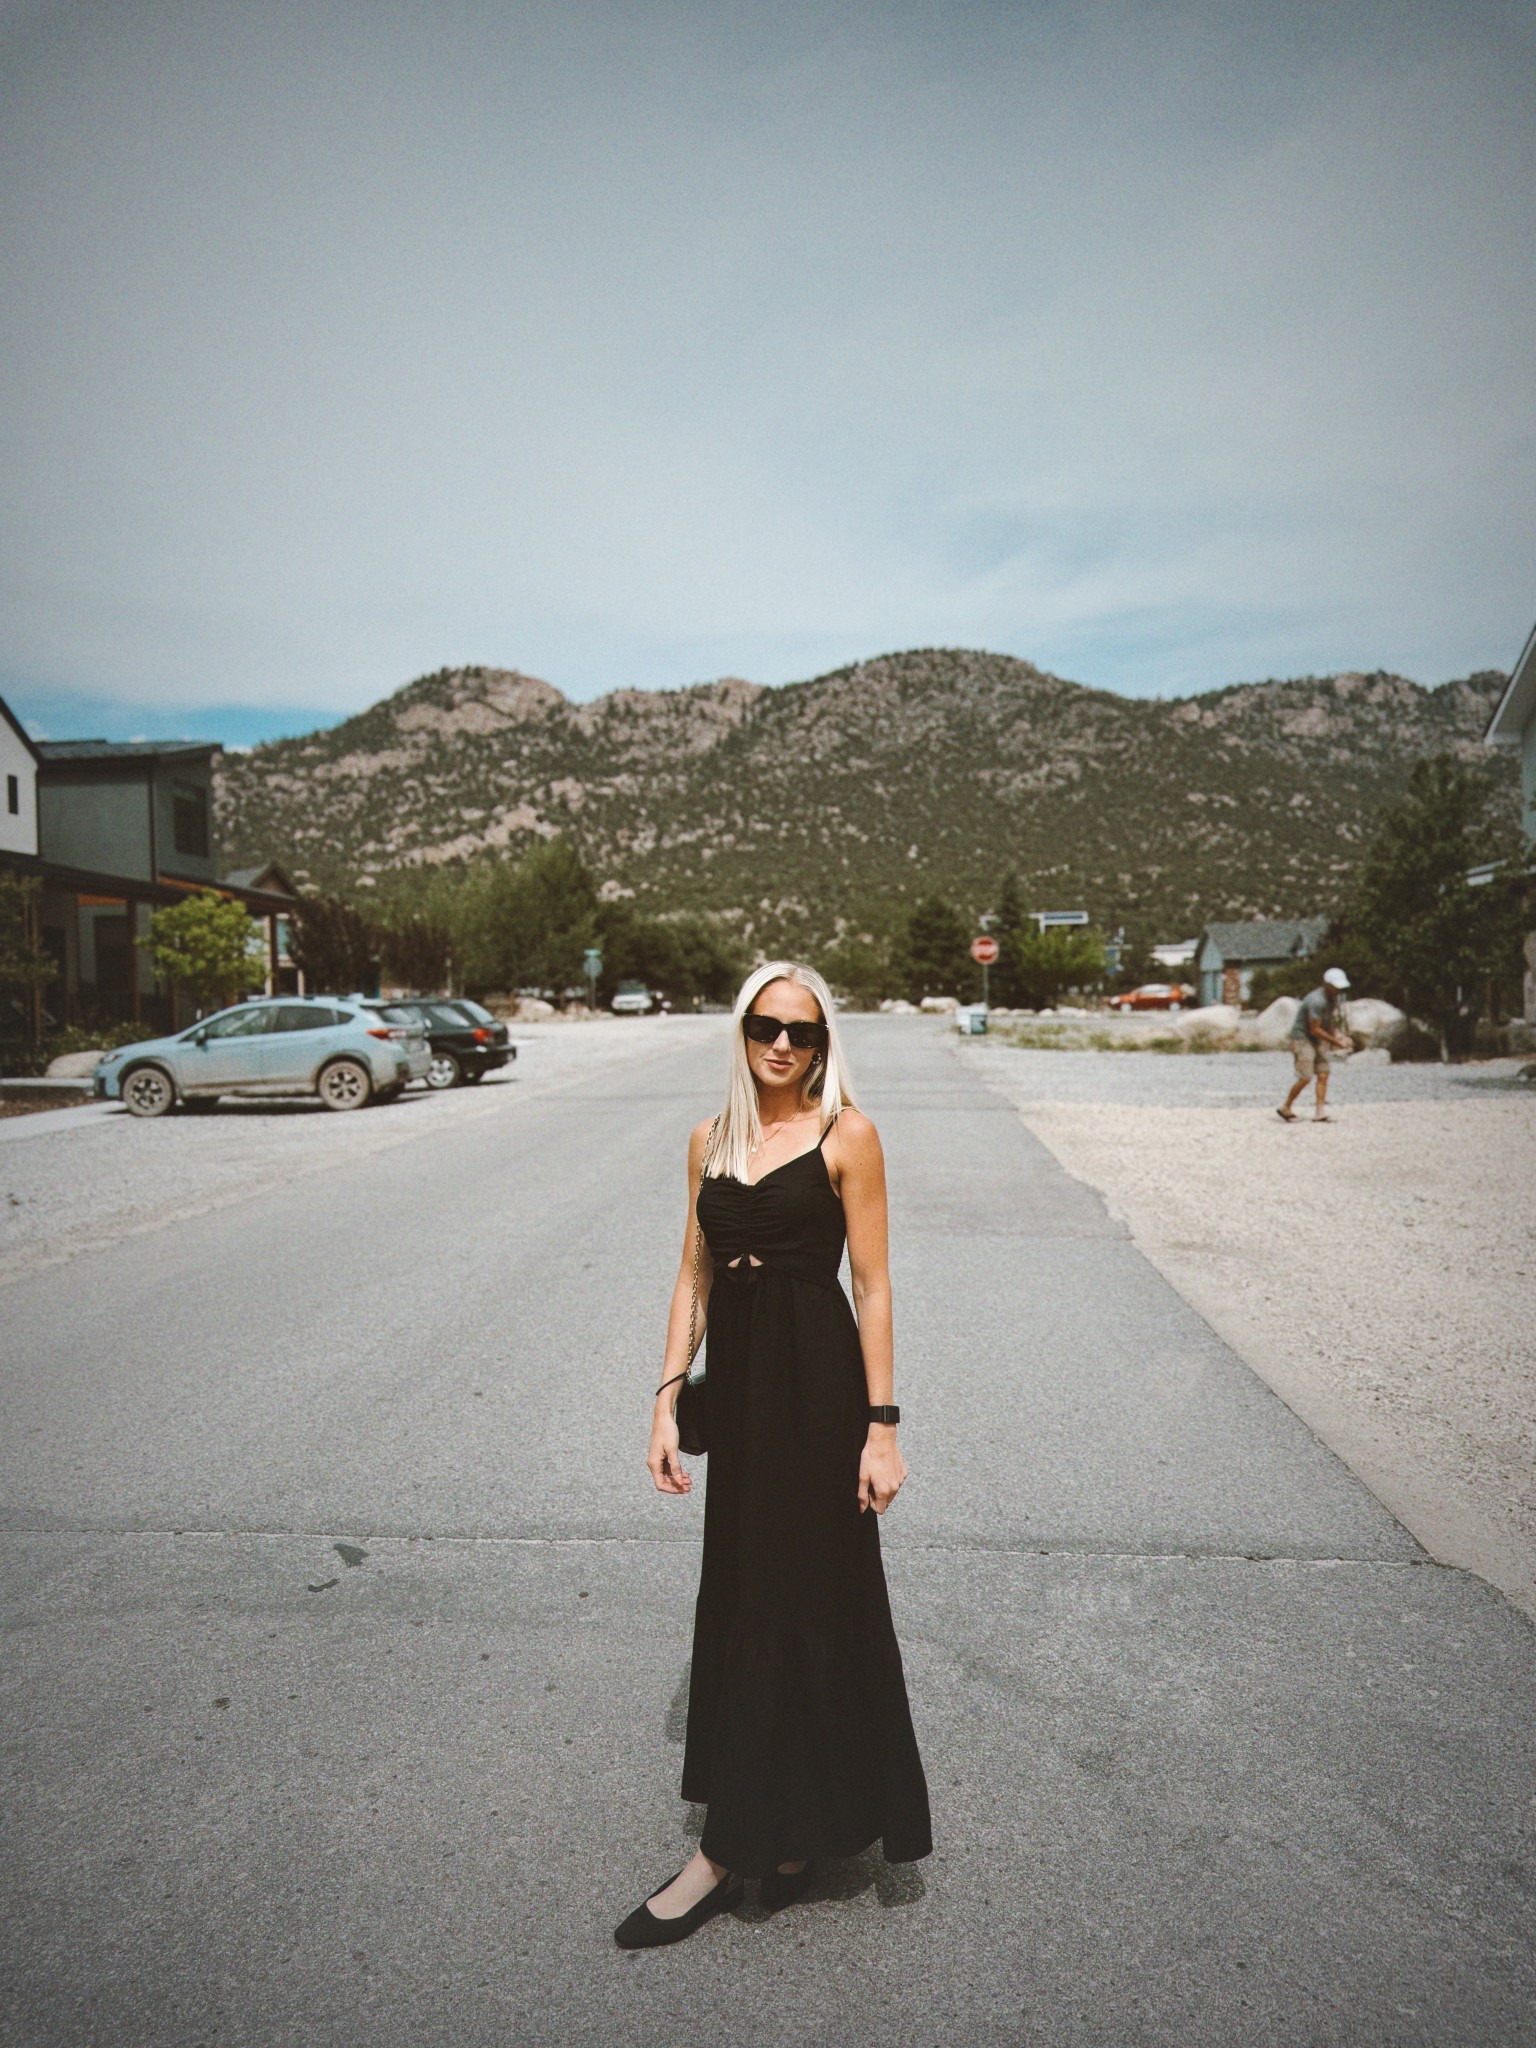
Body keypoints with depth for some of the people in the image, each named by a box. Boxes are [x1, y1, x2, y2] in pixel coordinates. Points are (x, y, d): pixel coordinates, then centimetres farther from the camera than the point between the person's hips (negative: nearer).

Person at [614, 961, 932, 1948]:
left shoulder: (846, 1134, -8)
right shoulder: (712, 1140, 7)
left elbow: (873, 1284, -9)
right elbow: (695, 1277, 9)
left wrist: (882, 1424, -11)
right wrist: (667, 1400, 4)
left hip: (817, 1383, -6)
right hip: (738, 1382, 6)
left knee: (789, 1603, 3)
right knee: (745, 1595, 15)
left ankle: (729, 1851, 16)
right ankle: (793, 1835, 35)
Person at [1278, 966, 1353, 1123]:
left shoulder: (1334, 998, 4)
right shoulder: (1317, 1001, -25)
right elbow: (1315, 1030, -24)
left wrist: (1336, 1033, 2)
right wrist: (1335, 1042, -19)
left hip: (1318, 1040, 9)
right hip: (1302, 1038, -9)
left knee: (1323, 1074, -1)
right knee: (1305, 1077, -10)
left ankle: (1320, 1113, 0)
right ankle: (1285, 1108, 6)